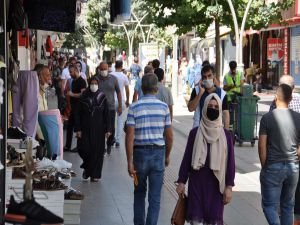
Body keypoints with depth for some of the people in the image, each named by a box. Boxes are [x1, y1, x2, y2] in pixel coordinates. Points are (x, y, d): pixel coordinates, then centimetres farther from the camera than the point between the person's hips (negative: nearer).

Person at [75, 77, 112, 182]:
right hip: (85, 128, 0)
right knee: (83, 149, -6)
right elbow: (78, 114, 1)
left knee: (97, 151, 1)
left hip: (98, 129, 0)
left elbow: (106, 114, 1)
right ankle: (87, 168, 22)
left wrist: (108, 129, -4)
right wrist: (78, 129, -6)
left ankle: (95, 174, 11)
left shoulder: (102, 97, 0)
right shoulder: (84, 97, 0)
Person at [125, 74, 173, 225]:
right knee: (155, 197, 3)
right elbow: (169, 136, 1)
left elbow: (130, 136, -10)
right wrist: (167, 156, 15)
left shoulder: (134, 107, -5)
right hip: (158, 152, 0)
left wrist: (130, 161, -8)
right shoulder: (163, 107, -2)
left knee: (139, 193, 19)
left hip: (140, 152, 0)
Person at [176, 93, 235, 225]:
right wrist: (181, 182, 2)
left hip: (216, 183, 0)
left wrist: (229, 186, -4)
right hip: (197, 181, 0)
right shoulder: (195, 133, 1)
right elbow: (187, 158, 4)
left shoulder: (225, 135, 1)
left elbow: (230, 162, 1)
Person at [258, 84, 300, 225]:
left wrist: (264, 166, 2)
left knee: (269, 205, 3)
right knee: (288, 205, 15)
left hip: (273, 167, -3)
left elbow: (262, 145, -10)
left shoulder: (267, 118, -9)